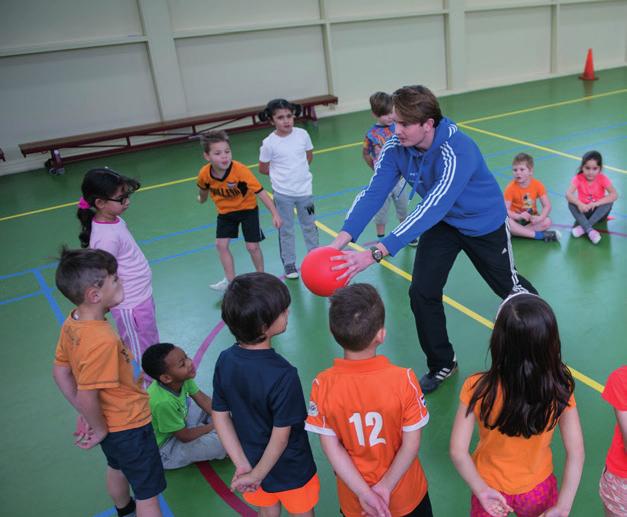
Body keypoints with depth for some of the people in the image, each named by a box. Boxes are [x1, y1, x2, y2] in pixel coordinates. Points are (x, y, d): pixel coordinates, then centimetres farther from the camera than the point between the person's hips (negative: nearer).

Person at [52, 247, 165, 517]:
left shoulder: (72, 323, -10)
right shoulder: (102, 341, -36)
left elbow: (60, 372, 0)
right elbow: (86, 396, -32)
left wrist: (86, 415, 7)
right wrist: (100, 429, -13)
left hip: (110, 421, 9)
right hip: (129, 425, -9)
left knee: (117, 468, 35)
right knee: (148, 494, 9)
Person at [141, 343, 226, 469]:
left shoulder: (182, 378, -20)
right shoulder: (163, 402, -39)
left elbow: (203, 399, -3)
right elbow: (185, 436, -25)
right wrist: (213, 426, -12)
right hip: (164, 450, -8)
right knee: (225, 442, -20)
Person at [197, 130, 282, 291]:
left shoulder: (240, 170, -34)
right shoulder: (204, 174, -23)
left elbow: (260, 192, -34)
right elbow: (203, 189, 3)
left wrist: (275, 214, -40)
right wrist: (202, 199, 24)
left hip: (247, 209, -3)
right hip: (225, 211, 3)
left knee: (252, 246, -2)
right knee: (221, 244, -3)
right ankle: (231, 281, 12)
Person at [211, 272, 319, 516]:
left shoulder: (225, 361, -17)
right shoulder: (283, 375, -33)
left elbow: (219, 417, -9)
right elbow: (281, 434, -25)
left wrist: (243, 466, -7)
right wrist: (256, 475, -12)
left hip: (252, 463, 5)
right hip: (290, 470, -4)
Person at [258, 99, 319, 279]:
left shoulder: (302, 134, -6)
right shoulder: (269, 143, -13)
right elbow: (263, 168, -3)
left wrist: (298, 170, 4)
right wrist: (283, 173, 1)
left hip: (304, 189, 3)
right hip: (282, 193, -2)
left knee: (309, 226, 17)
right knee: (285, 230, 9)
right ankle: (289, 264, 23)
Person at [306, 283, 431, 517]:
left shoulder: (323, 385, -22)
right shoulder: (403, 379, -26)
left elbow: (331, 447, -16)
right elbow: (412, 443, -18)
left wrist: (364, 493, -12)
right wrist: (385, 487, -12)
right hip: (406, 496, 0)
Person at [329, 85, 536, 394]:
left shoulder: (457, 152, -40)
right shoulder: (396, 147, -21)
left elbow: (431, 209, -48)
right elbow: (373, 193, -27)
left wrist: (376, 253, -57)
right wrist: (341, 240, -43)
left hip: (484, 223, -4)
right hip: (442, 223, 4)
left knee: (507, 285, 15)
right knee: (421, 292, -7)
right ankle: (441, 365, 14)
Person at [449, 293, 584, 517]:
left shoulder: (478, 389, -29)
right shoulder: (560, 389, -24)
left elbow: (458, 451, -25)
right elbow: (576, 453, -17)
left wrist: (482, 491, -16)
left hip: (490, 488, -1)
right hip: (539, 489, 1)